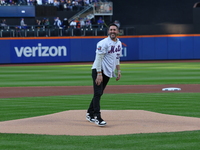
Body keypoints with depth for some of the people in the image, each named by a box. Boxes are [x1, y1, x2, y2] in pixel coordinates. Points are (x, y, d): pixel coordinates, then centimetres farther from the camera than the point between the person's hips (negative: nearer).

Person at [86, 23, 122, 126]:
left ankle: (90, 114, 24)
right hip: (99, 70, -8)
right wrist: (99, 74, -24)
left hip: (108, 72, 8)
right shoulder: (104, 43, -15)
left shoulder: (119, 43, 11)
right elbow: (99, 58, -19)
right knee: (98, 93, -13)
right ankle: (97, 117, -18)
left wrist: (118, 71, 16)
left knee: (99, 93, 13)